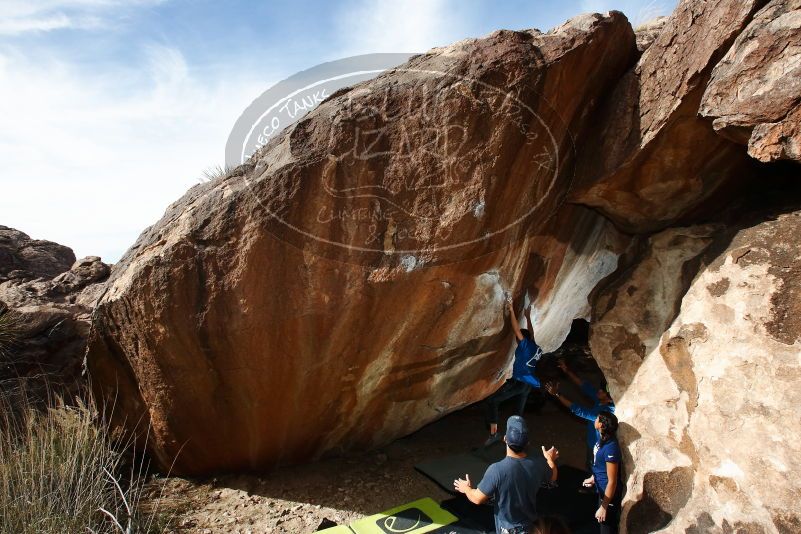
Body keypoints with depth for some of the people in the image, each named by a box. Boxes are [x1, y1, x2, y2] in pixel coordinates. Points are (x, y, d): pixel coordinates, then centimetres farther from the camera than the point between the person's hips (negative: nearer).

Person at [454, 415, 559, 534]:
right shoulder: (538, 465, -21)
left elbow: (478, 499, -23)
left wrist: (466, 489, -1)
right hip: (529, 524, 4)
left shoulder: (497, 470, -35)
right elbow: (553, 477, 3)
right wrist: (550, 459, 23)